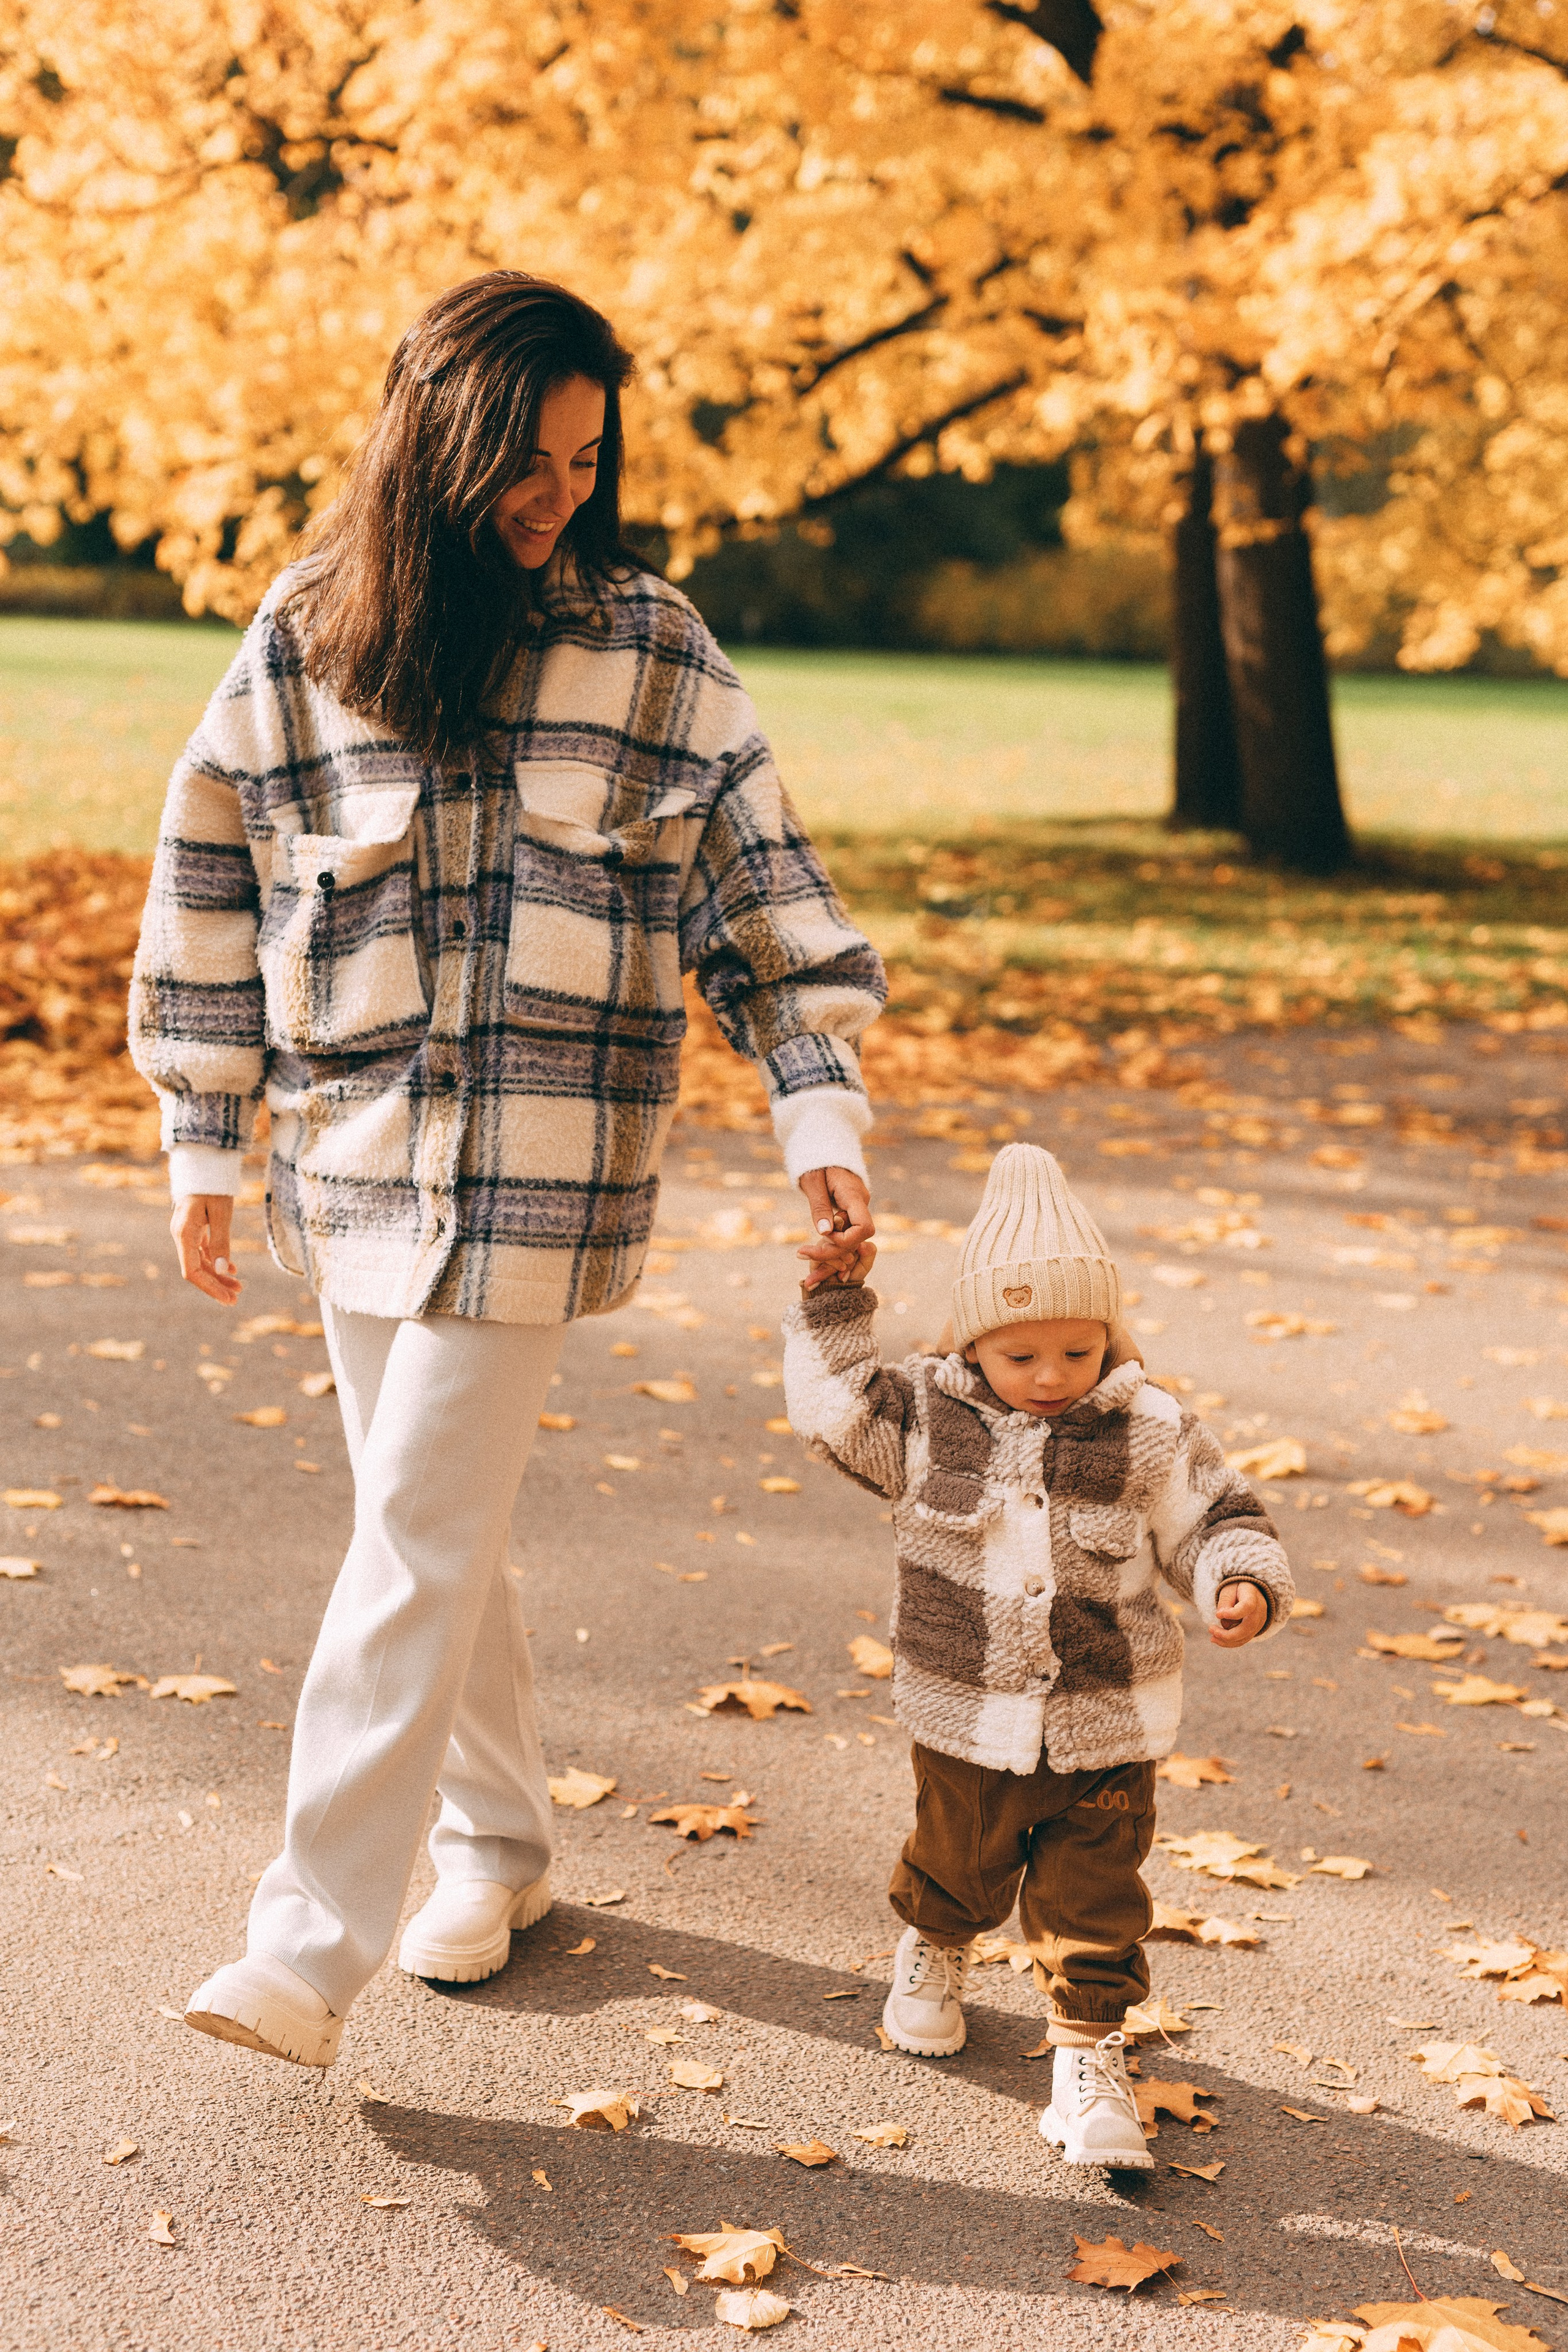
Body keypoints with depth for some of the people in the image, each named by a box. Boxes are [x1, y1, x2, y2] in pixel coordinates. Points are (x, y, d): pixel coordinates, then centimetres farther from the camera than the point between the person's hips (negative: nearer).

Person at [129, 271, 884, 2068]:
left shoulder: (648, 648, -1)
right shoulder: (300, 646, 2)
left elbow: (758, 896, 1)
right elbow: (213, 904, 9)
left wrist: (823, 1118, -6)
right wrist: (204, 1148, 8)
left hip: (535, 1169, -3)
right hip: (355, 1152, 3)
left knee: (417, 1540, -8)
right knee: (429, 1526, 13)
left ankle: (310, 1948, -5)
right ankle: (495, 1839, 33)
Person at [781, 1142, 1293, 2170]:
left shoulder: (1150, 1433, -9)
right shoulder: (929, 1414, -6)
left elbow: (1213, 1521, -1)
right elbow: (836, 1407, 5)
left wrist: (1243, 1583, -20)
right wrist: (836, 1303, -2)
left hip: (1106, 1731, -1)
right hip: (967, 1725, 2)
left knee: (1092, 1900, 2)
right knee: (957, 1866, 21)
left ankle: (1089, 2054, 16)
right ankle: (934, 1950, 53)